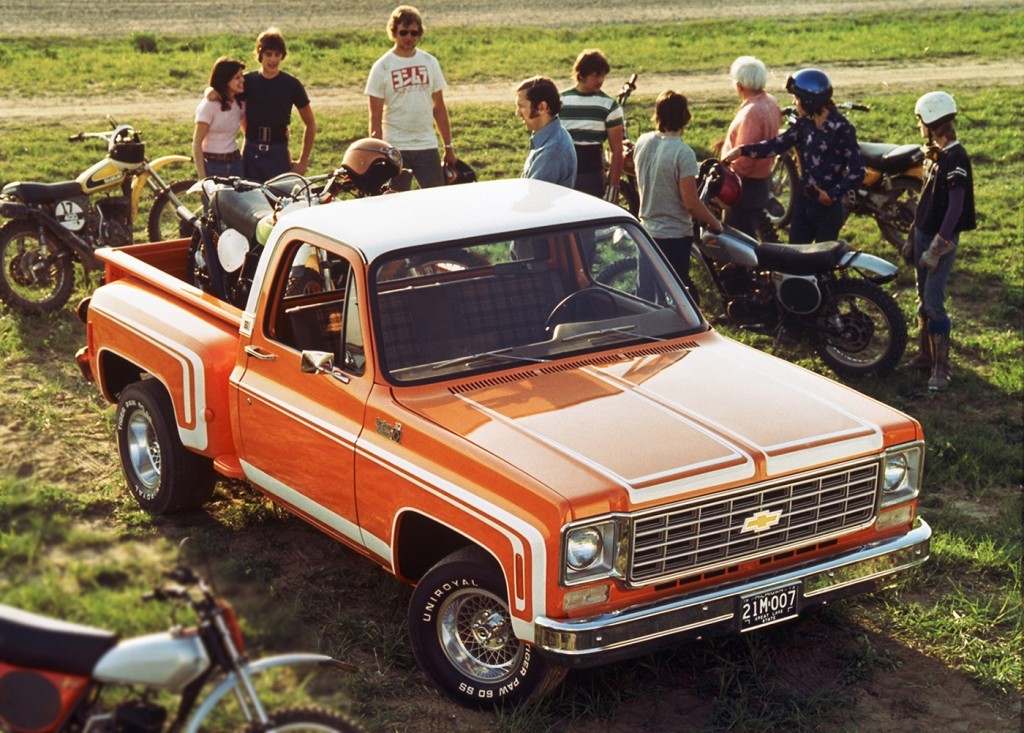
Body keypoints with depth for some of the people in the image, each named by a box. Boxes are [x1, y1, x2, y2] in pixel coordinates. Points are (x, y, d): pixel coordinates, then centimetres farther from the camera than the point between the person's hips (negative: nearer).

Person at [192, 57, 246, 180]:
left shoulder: (240, 104, 7)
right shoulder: (209, 105, -10)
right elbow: (197, 143, -10)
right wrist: (202, 177, -15)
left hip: (235, 162, 5)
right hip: (213, 165, -5)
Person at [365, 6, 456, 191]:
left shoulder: (429, 62, 8)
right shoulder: (382, 67, -2)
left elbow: (439, 108, 12)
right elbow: (375, 117, -3)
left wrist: (449, 147, 10)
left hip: (427, 146, 3)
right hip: (395, 148, -3)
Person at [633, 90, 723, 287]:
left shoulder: (642, 142, -1)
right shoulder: (683, 153, -21)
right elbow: (691, 202, -21)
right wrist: (715, 223, -6)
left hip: (646, 232, 6)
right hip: (675, 235, -6)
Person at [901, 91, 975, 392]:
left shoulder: (956, 158, -18)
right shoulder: (934, 154, 9)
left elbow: (955, 208, -21)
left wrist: (936, 249, -23)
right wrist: (912, 238, 17)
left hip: (943, 239, -9)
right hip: (924, 234, 9)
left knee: (934, 303, -12)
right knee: (923, 299, 14)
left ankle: (941, 368, -7)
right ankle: (926, 355, 25)